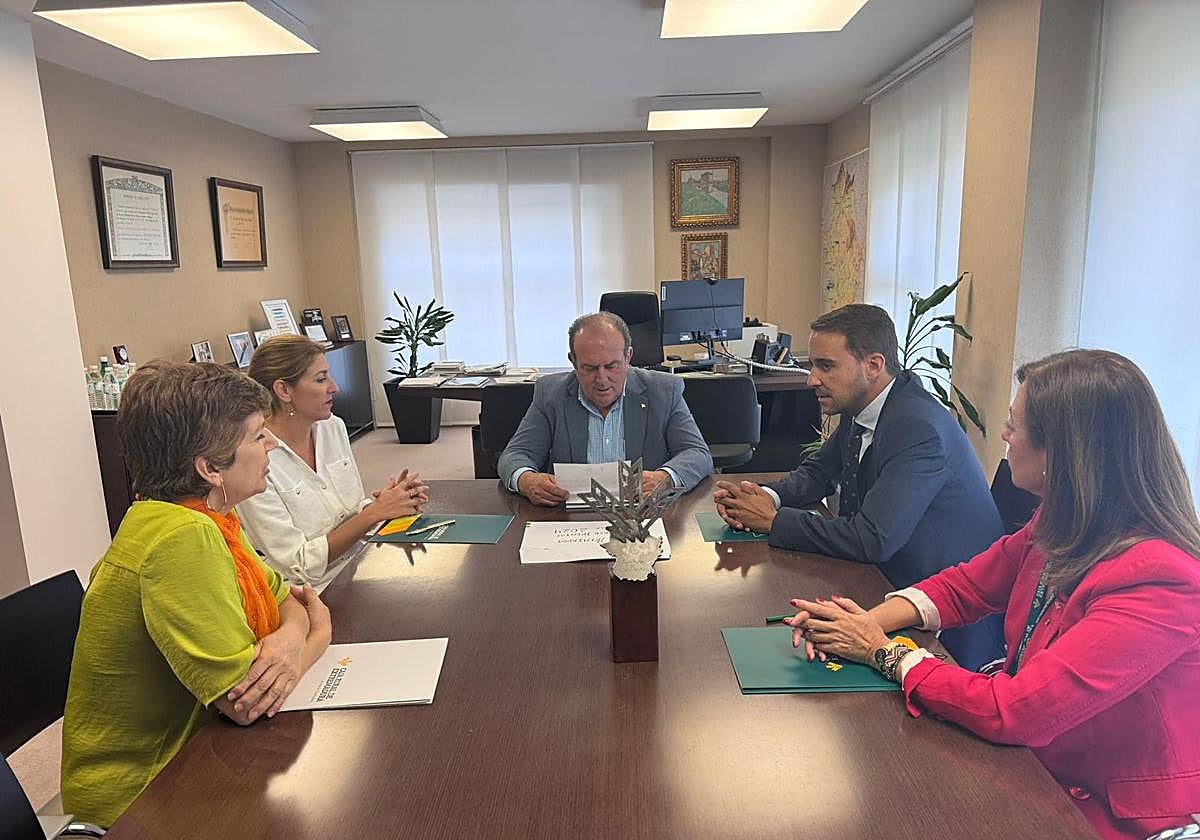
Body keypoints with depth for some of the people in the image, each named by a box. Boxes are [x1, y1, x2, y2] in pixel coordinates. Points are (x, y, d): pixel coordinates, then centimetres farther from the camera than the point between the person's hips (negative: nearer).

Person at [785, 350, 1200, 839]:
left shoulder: (1159, 581, -29)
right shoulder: (1061, 527, -4)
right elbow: (960, 589, 6)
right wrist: (866, 622, -12)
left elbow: (1013, 713, -30)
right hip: (1034, 767, 6)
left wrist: (882, 652, -18)